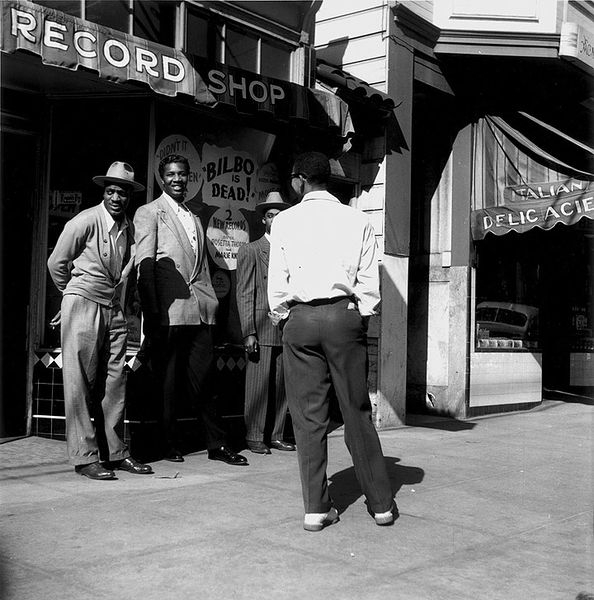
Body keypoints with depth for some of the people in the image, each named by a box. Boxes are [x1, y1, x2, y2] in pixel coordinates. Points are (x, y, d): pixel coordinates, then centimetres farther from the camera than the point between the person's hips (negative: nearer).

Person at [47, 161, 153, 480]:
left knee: (114, 382, 7)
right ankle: (84, 457, 1)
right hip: (83, 307, -6)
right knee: (81, 382, -3)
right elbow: (56, 263, 0)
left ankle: (117, 452, 15)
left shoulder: (128, 227, 9)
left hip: (114, 310, 6)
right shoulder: (84, 221, -9)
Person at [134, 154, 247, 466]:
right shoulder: (148, 213, 4)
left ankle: (216, 444, 11)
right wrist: (151, 315, -14)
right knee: (167, 383, 2)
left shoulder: (194, 218, 23)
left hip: (199, 309, 5)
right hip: (169, 309, -5)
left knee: (200, 380, 6)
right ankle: (168, 444, 14)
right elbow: (145, 264, -5)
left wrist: (211, 301, 12)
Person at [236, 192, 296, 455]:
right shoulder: (250, 251, 4)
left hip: (286, 329, 4)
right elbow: (244, 294, -1)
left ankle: (277, 435, 15)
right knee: (258, 384, -2)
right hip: (261, 329, -4)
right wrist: (249, 332, -9)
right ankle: (254, 437, 7)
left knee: (282, 385, 6)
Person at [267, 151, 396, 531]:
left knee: (308, 415, 4)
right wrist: (361, 319, 13)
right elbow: (369, 283, 2)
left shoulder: (285, 221, 3)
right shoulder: (357, 220, 5)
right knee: (357, 411, 8)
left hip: (300, 318, -1)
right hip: (346, 315, 1)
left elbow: (277, 283, 1)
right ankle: (381, 502, 14)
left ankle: (316, 507, 7)